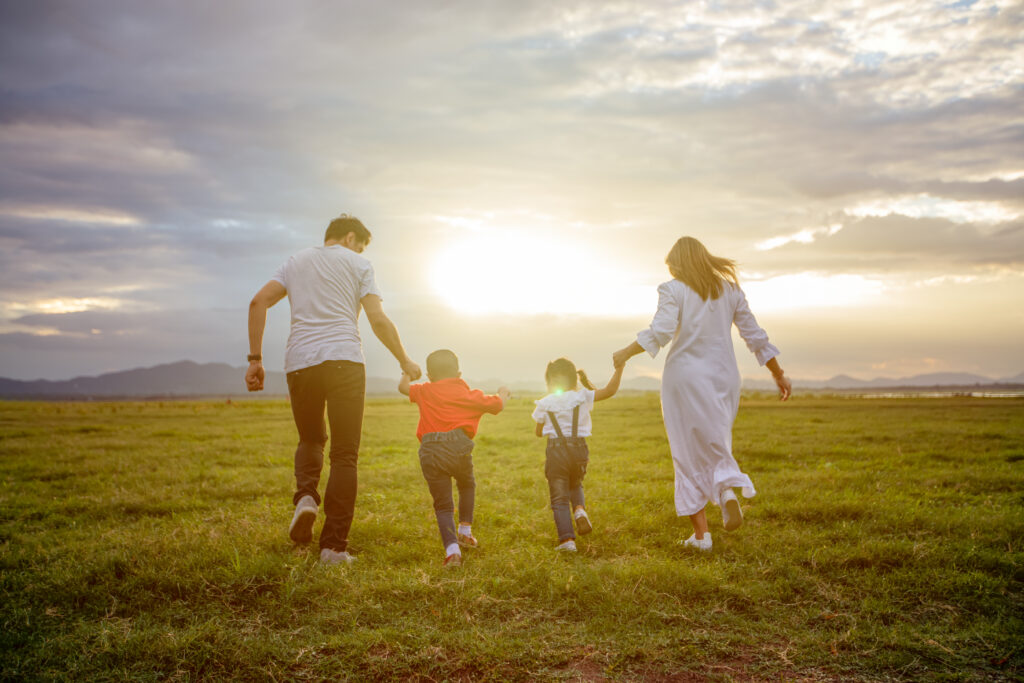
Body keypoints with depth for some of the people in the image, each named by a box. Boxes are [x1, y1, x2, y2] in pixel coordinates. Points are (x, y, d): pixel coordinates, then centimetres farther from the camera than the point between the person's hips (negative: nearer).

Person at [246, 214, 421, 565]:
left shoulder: (295, 262, 22)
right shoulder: (358, 265, 12)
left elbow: (258, 302, 8)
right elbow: (379, 320, 0)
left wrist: (255, 359, 8)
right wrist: (405, 361, 12)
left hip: (299, 363, 3)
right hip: (343, 360, -3)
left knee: (310, 439, 24)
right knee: (344, 454, 2)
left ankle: (305, 497, -5)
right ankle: (334, 546, -2)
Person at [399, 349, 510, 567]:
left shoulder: (425, 391, 18)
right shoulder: (469, 394, 13)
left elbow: (403, 387, 34)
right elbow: (496, 404, 19)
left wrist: (407, 373, 56)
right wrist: (503, 394, 42)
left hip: (430, 453, 1)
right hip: (458, 446, 0)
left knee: (442, 505, 7)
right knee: (467, 486, 31)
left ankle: (452, 548, -10)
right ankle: (465, 531, 27)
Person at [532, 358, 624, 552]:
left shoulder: (544, 404, -1)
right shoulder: (582, 397, -2)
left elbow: (538, 432, 8)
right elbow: (609, 391, -6)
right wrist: (619, 370, 3)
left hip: (556, 450, -2)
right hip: (579, 448, 2)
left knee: (559, 497, 2)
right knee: (576, 485, 28)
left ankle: (567, 539, -8)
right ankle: (579, 509, -4)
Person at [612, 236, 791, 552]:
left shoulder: (673, 290, -2)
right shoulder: (730, 289, 10)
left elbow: (660, 331, -18)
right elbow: (755, 336, 10)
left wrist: (626, 353, -6)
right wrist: (779, 374, 18)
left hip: (685, 376, -4)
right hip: (723, 376, 4)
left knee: (689, 455, 5)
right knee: (715, 446, 19)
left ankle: (701, 534, 6)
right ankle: (728, 488, -13)